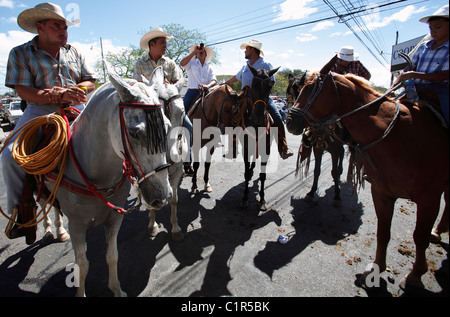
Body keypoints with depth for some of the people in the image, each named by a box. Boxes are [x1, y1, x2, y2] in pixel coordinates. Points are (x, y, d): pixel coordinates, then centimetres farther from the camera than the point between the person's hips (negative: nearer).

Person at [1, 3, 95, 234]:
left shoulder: (73, 52, 18)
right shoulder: (20, 54, 7)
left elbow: (89, 83, 12)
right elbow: (23, 91, -6)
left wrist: (72, 90, -10)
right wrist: (59, 96, -22)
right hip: (39, 112, -2)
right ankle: (19, 210, 0)